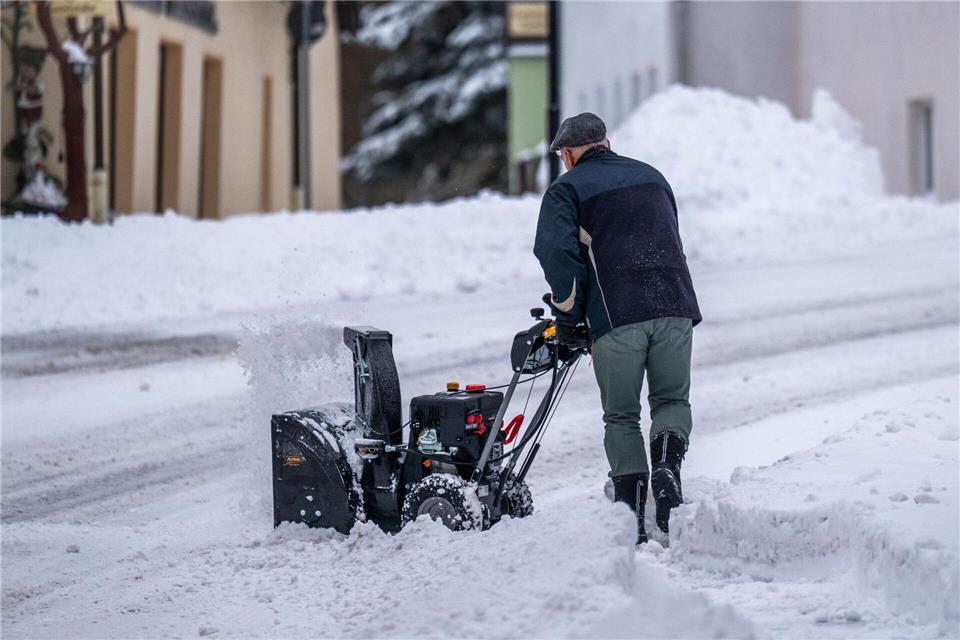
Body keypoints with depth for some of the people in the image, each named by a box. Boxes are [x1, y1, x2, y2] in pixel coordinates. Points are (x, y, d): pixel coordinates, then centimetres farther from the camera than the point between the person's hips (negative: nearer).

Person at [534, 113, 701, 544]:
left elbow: (555, 252, -7)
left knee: (621, 417, 8)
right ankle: (667, 465, -13)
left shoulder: (567, 189, 7)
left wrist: (568, 318, 2)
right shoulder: (650, 176, 23)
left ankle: (633, 518, 3)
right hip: (674, 306, 3)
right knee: (672, 401, 16)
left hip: (615, 318, -3)